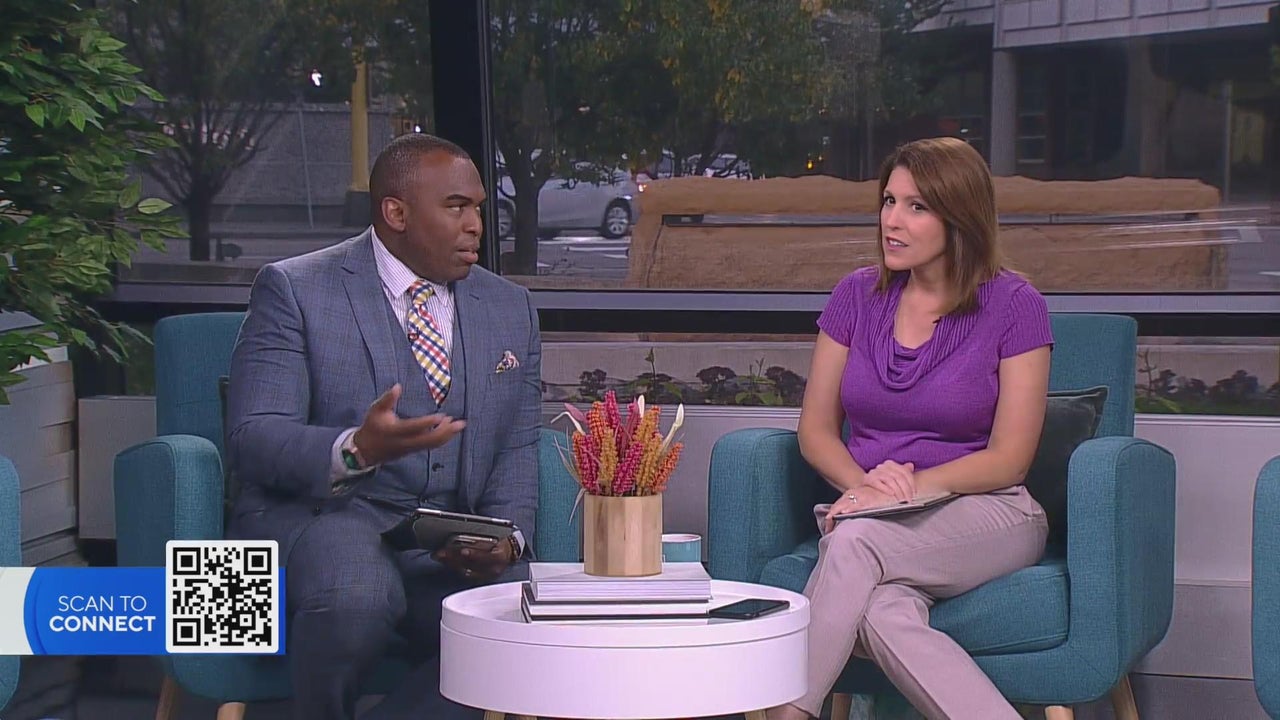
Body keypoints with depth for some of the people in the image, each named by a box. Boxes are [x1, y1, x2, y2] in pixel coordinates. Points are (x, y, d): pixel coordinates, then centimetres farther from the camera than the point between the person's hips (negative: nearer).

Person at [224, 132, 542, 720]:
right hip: (313, 517, -4)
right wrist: (355, 450, -31)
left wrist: (507, 539, -8)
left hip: (449, 545, 4)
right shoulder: (294, 289, -1)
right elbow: (252, 440, -10)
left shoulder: (510, 308, 15)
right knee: (357, 596, -38)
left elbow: (516, 451, 15)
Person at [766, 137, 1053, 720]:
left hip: (985, 513, -3)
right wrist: (863, 484, -11)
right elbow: (816, 428, 10)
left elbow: (1010, 457, -5)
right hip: (869, 517, 3)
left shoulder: (1013, 305, -2)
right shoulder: (858, 295, 8)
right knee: (883, 617, -35)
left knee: (857, 540, -36)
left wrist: (911, 486, -18)